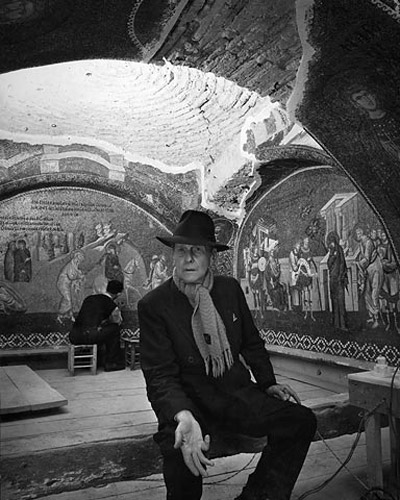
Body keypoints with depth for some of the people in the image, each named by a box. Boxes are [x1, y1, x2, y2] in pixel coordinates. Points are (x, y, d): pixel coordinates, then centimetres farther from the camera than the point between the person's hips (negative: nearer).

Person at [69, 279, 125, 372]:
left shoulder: (89, 298, 20)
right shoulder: (112, 305, 4)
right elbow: (118, 322, 24)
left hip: (74, 337, 7)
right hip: (89, 336, -6)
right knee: (115, 328, 15)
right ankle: (110, 363, 21)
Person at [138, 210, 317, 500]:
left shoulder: (231, 288, 3)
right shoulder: (153, 306, -10)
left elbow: (252, 343, 15)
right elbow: (160, 376, -15)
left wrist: (268, 383, 2)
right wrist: (184, 417, -33)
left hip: (236, 391, 5)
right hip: (189, 402, -4)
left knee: (302, 421, -15)